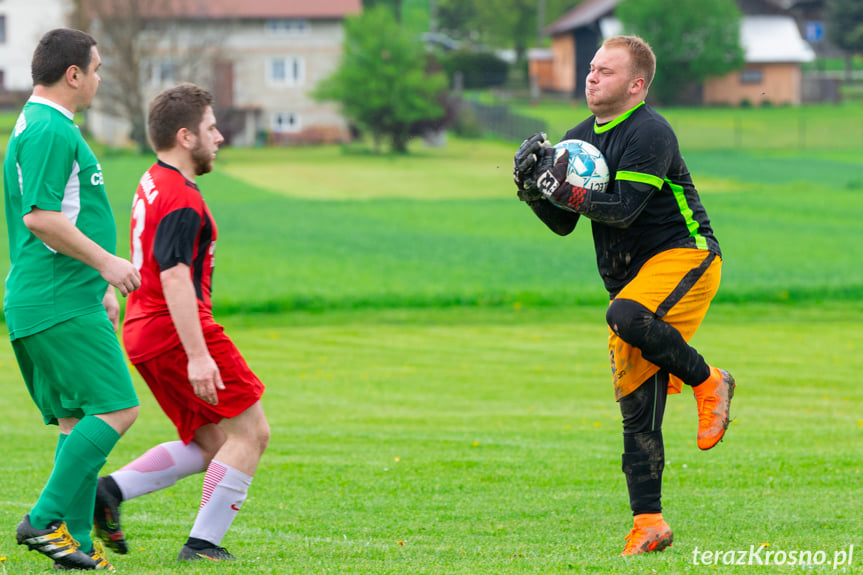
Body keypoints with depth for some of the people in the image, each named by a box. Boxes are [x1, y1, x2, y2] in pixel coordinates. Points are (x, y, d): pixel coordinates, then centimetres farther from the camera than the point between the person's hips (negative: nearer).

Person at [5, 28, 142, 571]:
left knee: (77, 419, 9)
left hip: (60, 298, 11)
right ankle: (45, 520, -13)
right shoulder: (51, 132, -14)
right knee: (116, 409, -12)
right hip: (61, 303, -11)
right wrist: (105, 262, -17)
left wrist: (100, 288, 29)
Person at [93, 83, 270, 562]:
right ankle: (203, 544, -5)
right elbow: (174, 277, -24)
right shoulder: (183, 200, -16)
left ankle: (111, 491, 4)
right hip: (177, 329, -10)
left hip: (144, 333, 10)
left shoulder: (153, 183, 16)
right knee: (250, 432, -3)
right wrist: (197, 355, -29)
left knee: (212, 444, 13)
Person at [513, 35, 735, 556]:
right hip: (630, 278, 7)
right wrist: (535, 190, -5)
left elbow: (624, 210, -23)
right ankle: (649, 524, 3)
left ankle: (707, 381, -14)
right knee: (636, 407, 1)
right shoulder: (579, 139, 12)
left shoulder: (650, 133, -13)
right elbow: (563, 225, 13)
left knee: (627, 317, -37)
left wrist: (564, 190, -25)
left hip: (684, 256, -7)